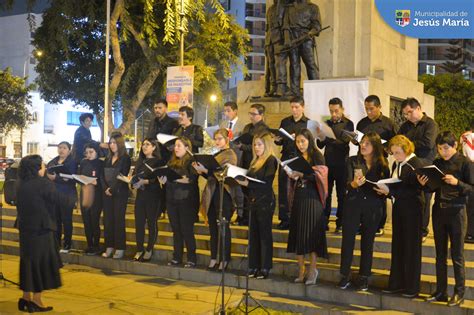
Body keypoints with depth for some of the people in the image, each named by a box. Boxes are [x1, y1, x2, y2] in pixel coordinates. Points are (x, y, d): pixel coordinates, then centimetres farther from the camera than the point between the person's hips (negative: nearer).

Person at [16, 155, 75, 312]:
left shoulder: (21, 185, 7)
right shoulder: (43, 184, -16)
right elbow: (60, 199, -13)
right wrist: (75, 201, 2)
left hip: (25, 228, 7)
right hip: (41, 229, -7)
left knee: (28, 262, 15)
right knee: (41, 263, 2)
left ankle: (26, 298, 20)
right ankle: (36, 301, 6)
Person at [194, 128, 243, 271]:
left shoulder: (230, 155, -5)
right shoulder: (215, 155, 18)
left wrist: (206, 170, -23)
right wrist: (201, 171, 1)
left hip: (224, 193, -8)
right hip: (212, 193, 8)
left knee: (223, 226, -5)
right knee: (213, 226, 8)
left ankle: (224, 259, 0)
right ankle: (214, 258, 15)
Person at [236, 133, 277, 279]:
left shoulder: (271, 160, -7)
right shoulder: (255, 161, 17)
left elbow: (266, 183, -16)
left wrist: (248, 184, -21)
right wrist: (242, 181, -2)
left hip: (265, 202, -8)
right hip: (253, 201, 8)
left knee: (265, 235, -3)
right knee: (253, 234, 9)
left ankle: (265, 268, 2)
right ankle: (254, 267, 15)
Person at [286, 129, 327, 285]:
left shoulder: (317, 156, 0)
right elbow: (293, 182, 14)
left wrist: (302, 174, -19)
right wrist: (292, 176, -7)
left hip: (313, 198, -4)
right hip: (298, 198, 5)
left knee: (312, 234, -5)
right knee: (298, 234, 3)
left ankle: (312, 270, 2)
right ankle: (301, 270, 8)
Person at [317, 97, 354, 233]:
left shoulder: (348, 124, -2)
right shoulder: (327, 123, 10)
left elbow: (344, 143, -15)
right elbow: (320, 145, 7)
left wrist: (326, 139, -27)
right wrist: (320, 139, -16)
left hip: (341, 164, -4)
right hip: (327, 163, 4)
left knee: (341, 195, 3)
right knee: (325, 193, 5)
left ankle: (340, 224, 9)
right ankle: (324, 221, 12)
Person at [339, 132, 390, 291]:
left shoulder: (382, 164, 4)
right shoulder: (353, 161, 1)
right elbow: (347, 183, -9)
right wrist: (354, 184, -31)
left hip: (373, 208, 1)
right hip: (353, 205, -1)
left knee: (367, 242, 7)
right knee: (347, 240, -2)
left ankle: (364, 277, 15)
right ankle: (345, 276, 7)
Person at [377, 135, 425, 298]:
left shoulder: (416, 164, -13)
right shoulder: (396, 164, 10)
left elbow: (415, 190, -19)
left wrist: (391, 191, -23)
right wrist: (385, 189, -6)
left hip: (412, 210, -7)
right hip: (398, 208, 7)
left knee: (412, 247, 1)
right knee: (397, 246, 10)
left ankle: (412, 287, 11)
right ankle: (397, 283, 19)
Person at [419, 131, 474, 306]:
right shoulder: (437, 163, 7)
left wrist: (457, 182, -25)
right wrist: (424, 184, -7)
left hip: (456, 211, -5)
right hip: (438, 210, 5)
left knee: (457, 254, 1)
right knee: (440, 254, 10)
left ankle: (459, 292, 11)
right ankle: (441, 291, 19)